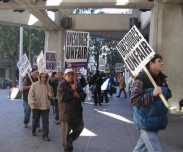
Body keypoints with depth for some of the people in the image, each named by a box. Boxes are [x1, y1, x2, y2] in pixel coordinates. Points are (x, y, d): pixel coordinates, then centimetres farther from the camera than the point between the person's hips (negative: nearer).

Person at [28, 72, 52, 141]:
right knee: (35, 120, 16)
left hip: (45, 106, 2)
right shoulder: (34, 85, -8)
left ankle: (45, 134, 8)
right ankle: (33, 130, 41)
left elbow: (50, 96, 20)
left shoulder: (48, 86, 6)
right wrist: (32, 103, -27)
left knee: (45, 121, 0)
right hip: (36, 106, -2)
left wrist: (50, 95, -5)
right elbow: (30, 95, -13)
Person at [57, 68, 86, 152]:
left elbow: (83, 95, 8)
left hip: (77, 113, 6)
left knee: (79, 128, 16)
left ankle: (69, 139, 38)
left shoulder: (77, 85, 11)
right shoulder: (61, 86, -9)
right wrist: (72, 90, -19)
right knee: (66, 133, 4)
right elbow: (63, 97, -22)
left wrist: (78, 95, -14)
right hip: (66, 113, -6)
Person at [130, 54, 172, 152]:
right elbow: (134, 100, -25)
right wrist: (152, 94, -32)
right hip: (146, 122, -7)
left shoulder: (161, 78, 8)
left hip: (157, 122, 8)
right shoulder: (141, 79, -18)